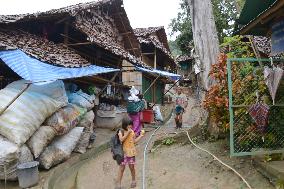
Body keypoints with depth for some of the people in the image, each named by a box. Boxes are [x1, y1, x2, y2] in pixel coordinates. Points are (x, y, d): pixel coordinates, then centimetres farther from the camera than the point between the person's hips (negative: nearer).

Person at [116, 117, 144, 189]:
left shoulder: (132, 132, 3)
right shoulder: (121, 131, -10)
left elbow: (134, 141, 9)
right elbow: (121, 139, -26)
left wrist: (141, 135, 5)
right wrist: (128, 132, -26)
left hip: (131, 152, 3)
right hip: (124, 152, -3)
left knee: (132, 167, 14)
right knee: (122, 168, 3)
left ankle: (134, 180, 35)